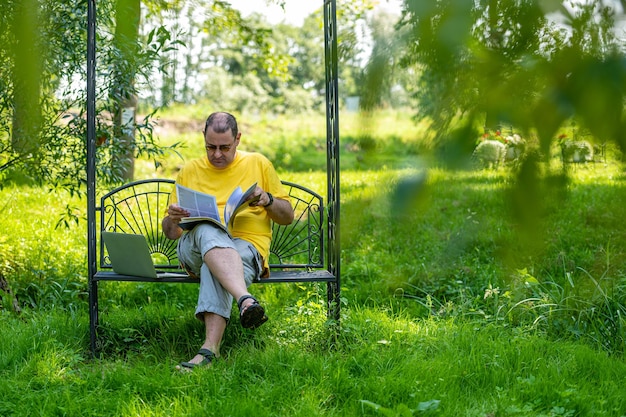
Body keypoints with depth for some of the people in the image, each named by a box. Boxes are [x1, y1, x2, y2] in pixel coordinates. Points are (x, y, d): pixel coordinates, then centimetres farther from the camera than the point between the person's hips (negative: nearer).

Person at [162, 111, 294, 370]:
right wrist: (172, 218, -3)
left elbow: (288, 217, 20)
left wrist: (268, 200, -2)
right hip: (194, 249, 1)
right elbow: (171, 232, 22)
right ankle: (246, 300, -58)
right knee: (207, 232, -38)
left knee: (213, 268, -39)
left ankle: (210, 348, -53)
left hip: (248, 245, -1)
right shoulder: (190, 171, 22)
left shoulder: (258, 164, 19)